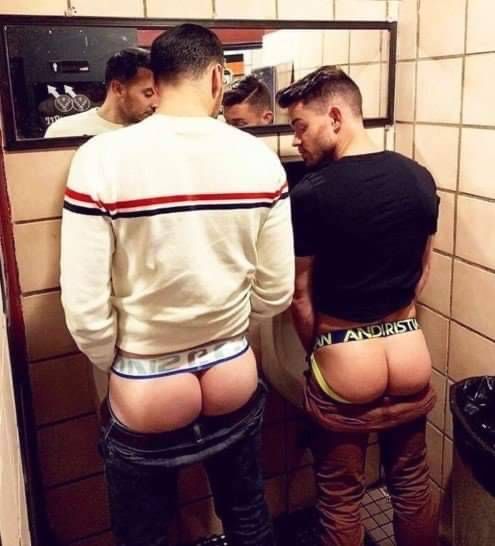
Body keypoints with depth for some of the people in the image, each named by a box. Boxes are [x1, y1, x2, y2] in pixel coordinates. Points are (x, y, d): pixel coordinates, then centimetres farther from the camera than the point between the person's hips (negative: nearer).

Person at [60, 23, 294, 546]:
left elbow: (85, 310, -16)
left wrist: (119, 366, 3)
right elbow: (276, 292, -5)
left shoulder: (101, 158, -18)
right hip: (234, 378, 3)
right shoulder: (259, 158, -10)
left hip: (144, 393, -2)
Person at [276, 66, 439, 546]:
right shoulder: (419, 179, -2)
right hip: (410, 356, 5)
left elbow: (300, 297, -10)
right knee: (412, 485, 25)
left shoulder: (310, 194, -18)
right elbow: (421, 273, 9)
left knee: (341, 500, 18)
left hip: (345, 366, -4)